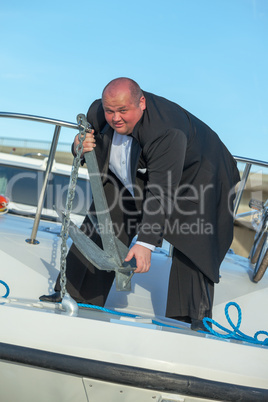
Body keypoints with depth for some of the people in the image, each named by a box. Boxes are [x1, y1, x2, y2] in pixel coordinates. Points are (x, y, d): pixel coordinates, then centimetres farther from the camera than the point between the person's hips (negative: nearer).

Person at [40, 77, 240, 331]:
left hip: (192, 175, -6)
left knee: (191, 245, -18)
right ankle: (74, 294, 13)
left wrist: (146, 243, -51)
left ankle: (194, 319, -11)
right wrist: (80, 148, -26)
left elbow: (161, 193, -45)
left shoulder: (167, 131, -42)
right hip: (134, 177, 6)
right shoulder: (97, 113, -20)